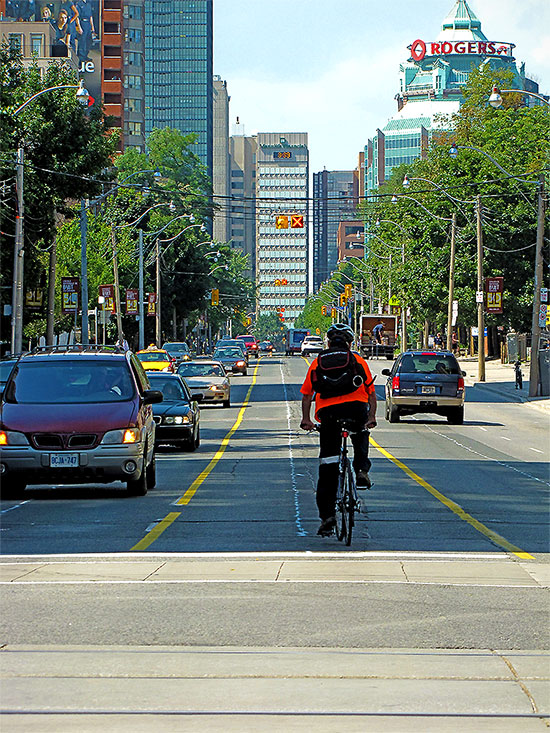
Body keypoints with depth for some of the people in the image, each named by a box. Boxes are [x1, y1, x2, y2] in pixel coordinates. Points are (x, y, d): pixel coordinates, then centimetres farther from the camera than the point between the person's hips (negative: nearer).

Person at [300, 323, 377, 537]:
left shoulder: (318, 362, 21)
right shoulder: (358, 360, 20)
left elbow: (306, 394, 14)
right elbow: (371, 392, 15)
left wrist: (306, 419, 17)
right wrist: (371, 417, 17)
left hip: (327, 411, 0)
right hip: (356, 407, 0)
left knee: (327, 467, 3)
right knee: (361, 435, 36)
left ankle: (327, 515, -1)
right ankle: (361, 470, 12)